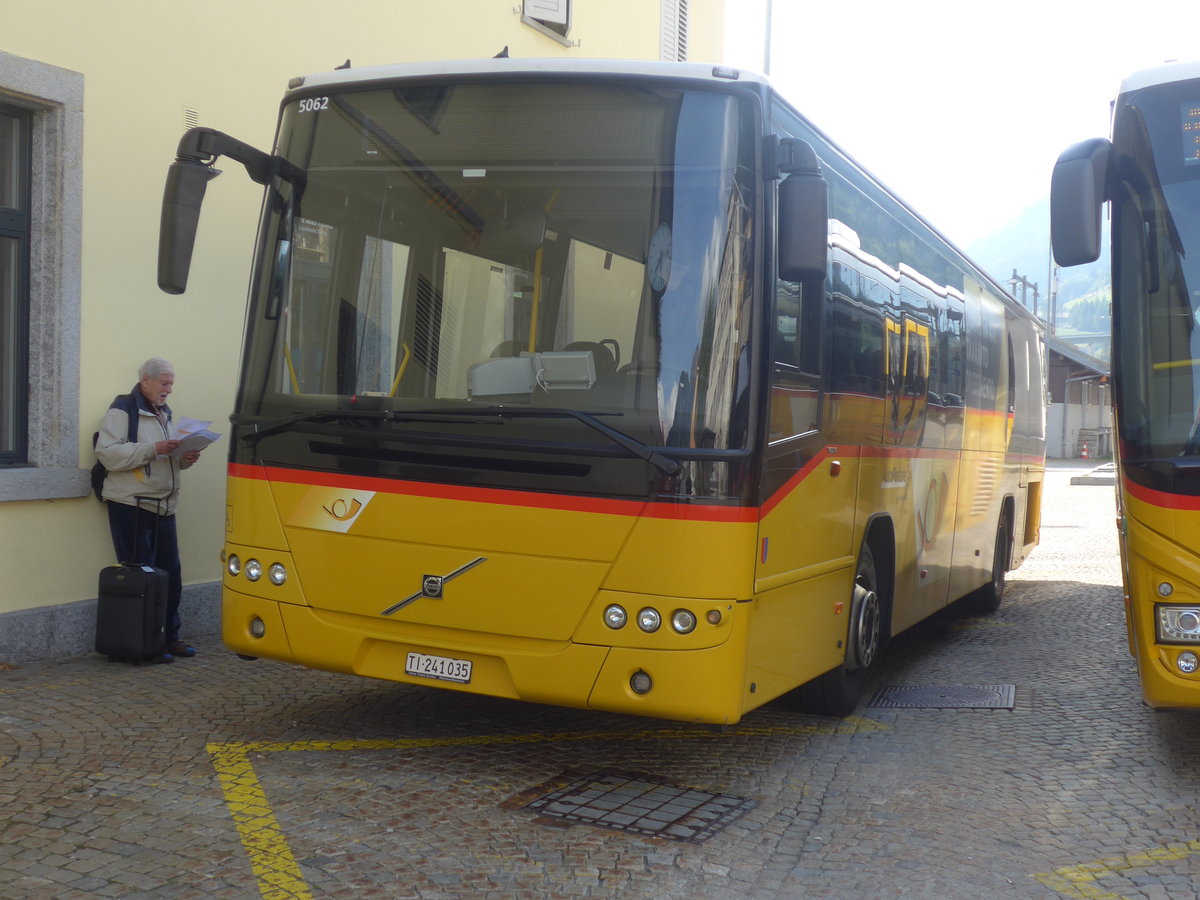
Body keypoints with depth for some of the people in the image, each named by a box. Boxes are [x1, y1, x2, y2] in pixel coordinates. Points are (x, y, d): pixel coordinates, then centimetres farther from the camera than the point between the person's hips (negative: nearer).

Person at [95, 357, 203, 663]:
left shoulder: (163, 413, 20)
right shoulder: (123, 410, -6)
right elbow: (107, 452, -18)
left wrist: (184, 458, 5)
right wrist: (153, 449, -23)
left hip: (163, 507, 8)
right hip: (131, 506, -8)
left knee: (171, 574, 9)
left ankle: (170, 637, 18)